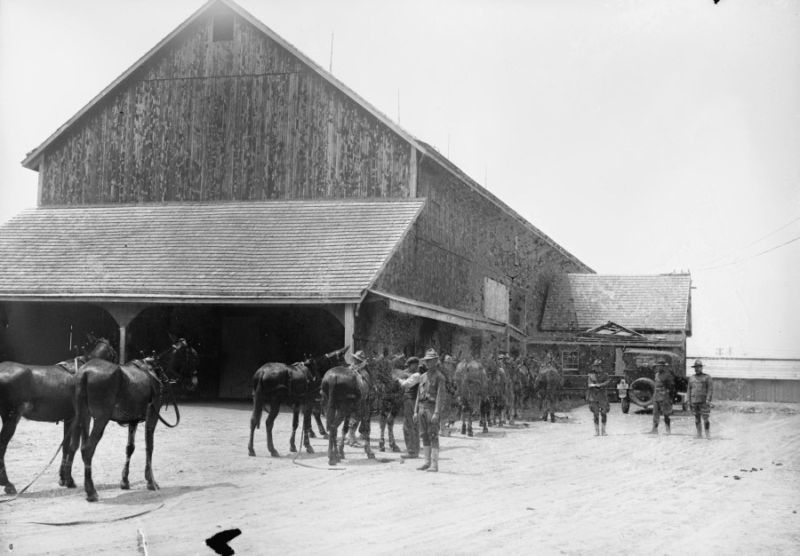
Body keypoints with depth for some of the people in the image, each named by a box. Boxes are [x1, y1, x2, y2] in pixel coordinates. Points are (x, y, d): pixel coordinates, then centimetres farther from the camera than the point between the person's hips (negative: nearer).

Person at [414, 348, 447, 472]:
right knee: (424, 436, 7)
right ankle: (427, 462, 13)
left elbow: (440, 395, -14)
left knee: (433, 437, -8)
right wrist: (416, 411, 12)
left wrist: (436, 413, -21)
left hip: (432, 408, -7)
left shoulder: (439, 376, -7)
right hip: (422, 408, 7)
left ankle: (434, 464, -9)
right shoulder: (423, 377, 16)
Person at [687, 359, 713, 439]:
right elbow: (689, 390, 16)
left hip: (704, 401, -4)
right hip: (694, 401, 4)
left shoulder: (707, 377, 1)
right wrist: (689, 400, 9)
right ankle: (699, 435, 11)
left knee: (705, 419, -7)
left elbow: (710, 389, -5)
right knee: (697, 418, 5)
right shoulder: (691, 378, 14)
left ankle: (708, 435, -2)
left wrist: (708, 399, -15)